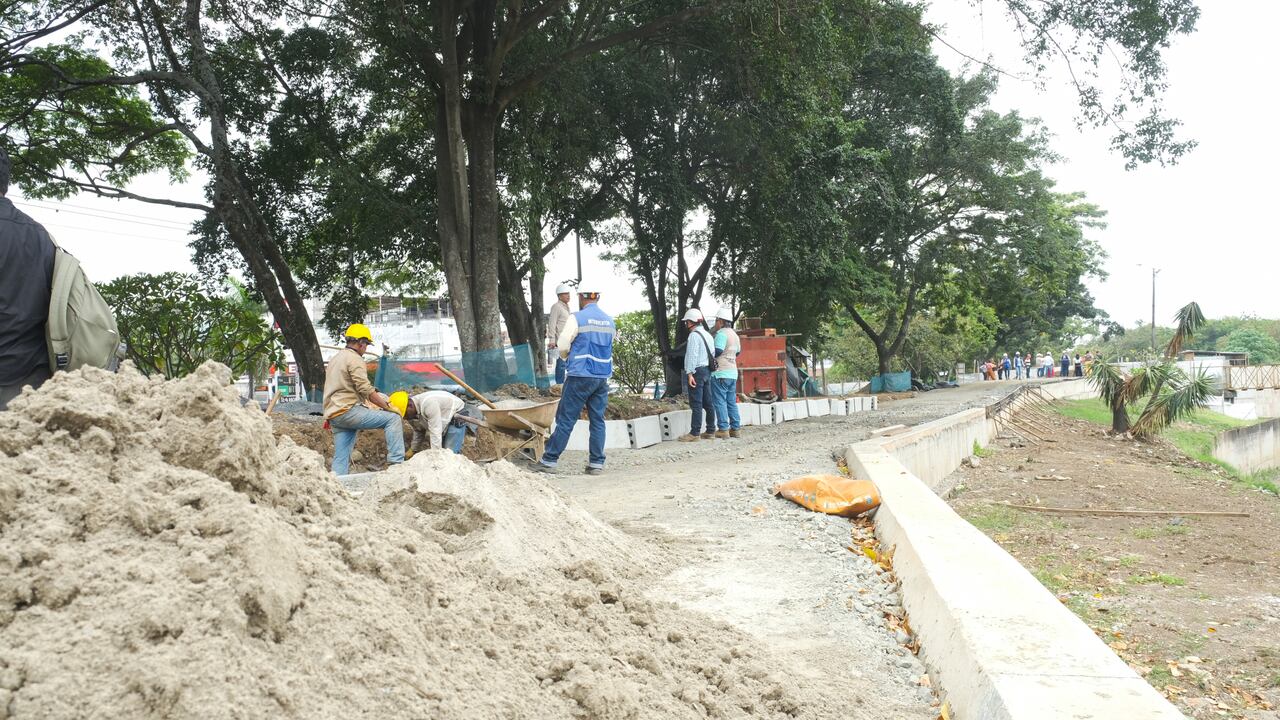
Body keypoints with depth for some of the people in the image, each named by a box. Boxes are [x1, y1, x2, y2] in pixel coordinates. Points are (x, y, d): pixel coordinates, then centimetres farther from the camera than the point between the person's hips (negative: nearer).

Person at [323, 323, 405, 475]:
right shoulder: (355, 359, -8)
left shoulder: (335, 358, 25)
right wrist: (387, 406, -9)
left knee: (341, 461, 7)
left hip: (334, 413, 10)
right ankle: (396, 462, -14)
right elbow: (366, 390, -16)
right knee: (393, 418, -9)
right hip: (348, 410, -10)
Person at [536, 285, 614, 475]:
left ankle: (549, 460, 3)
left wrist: (566, 356, 16)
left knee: (565, 419, -1)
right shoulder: (610, 321, 10)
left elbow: (562, 346, -6)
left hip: (580, 376, -5)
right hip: (603, 377, 5)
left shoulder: (577, 318, -8)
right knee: (597, 420, 8)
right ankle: (596, 463, 7)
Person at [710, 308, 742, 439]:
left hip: (720, 373, -9)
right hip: (732, 373, 9)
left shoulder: (722, 333, -13)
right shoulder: (734, 334, 16)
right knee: (731, 402, 12)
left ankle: (723, 429, -7)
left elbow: (717, 351, -22)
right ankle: (736, 428, 13)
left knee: (720, 401, -5)